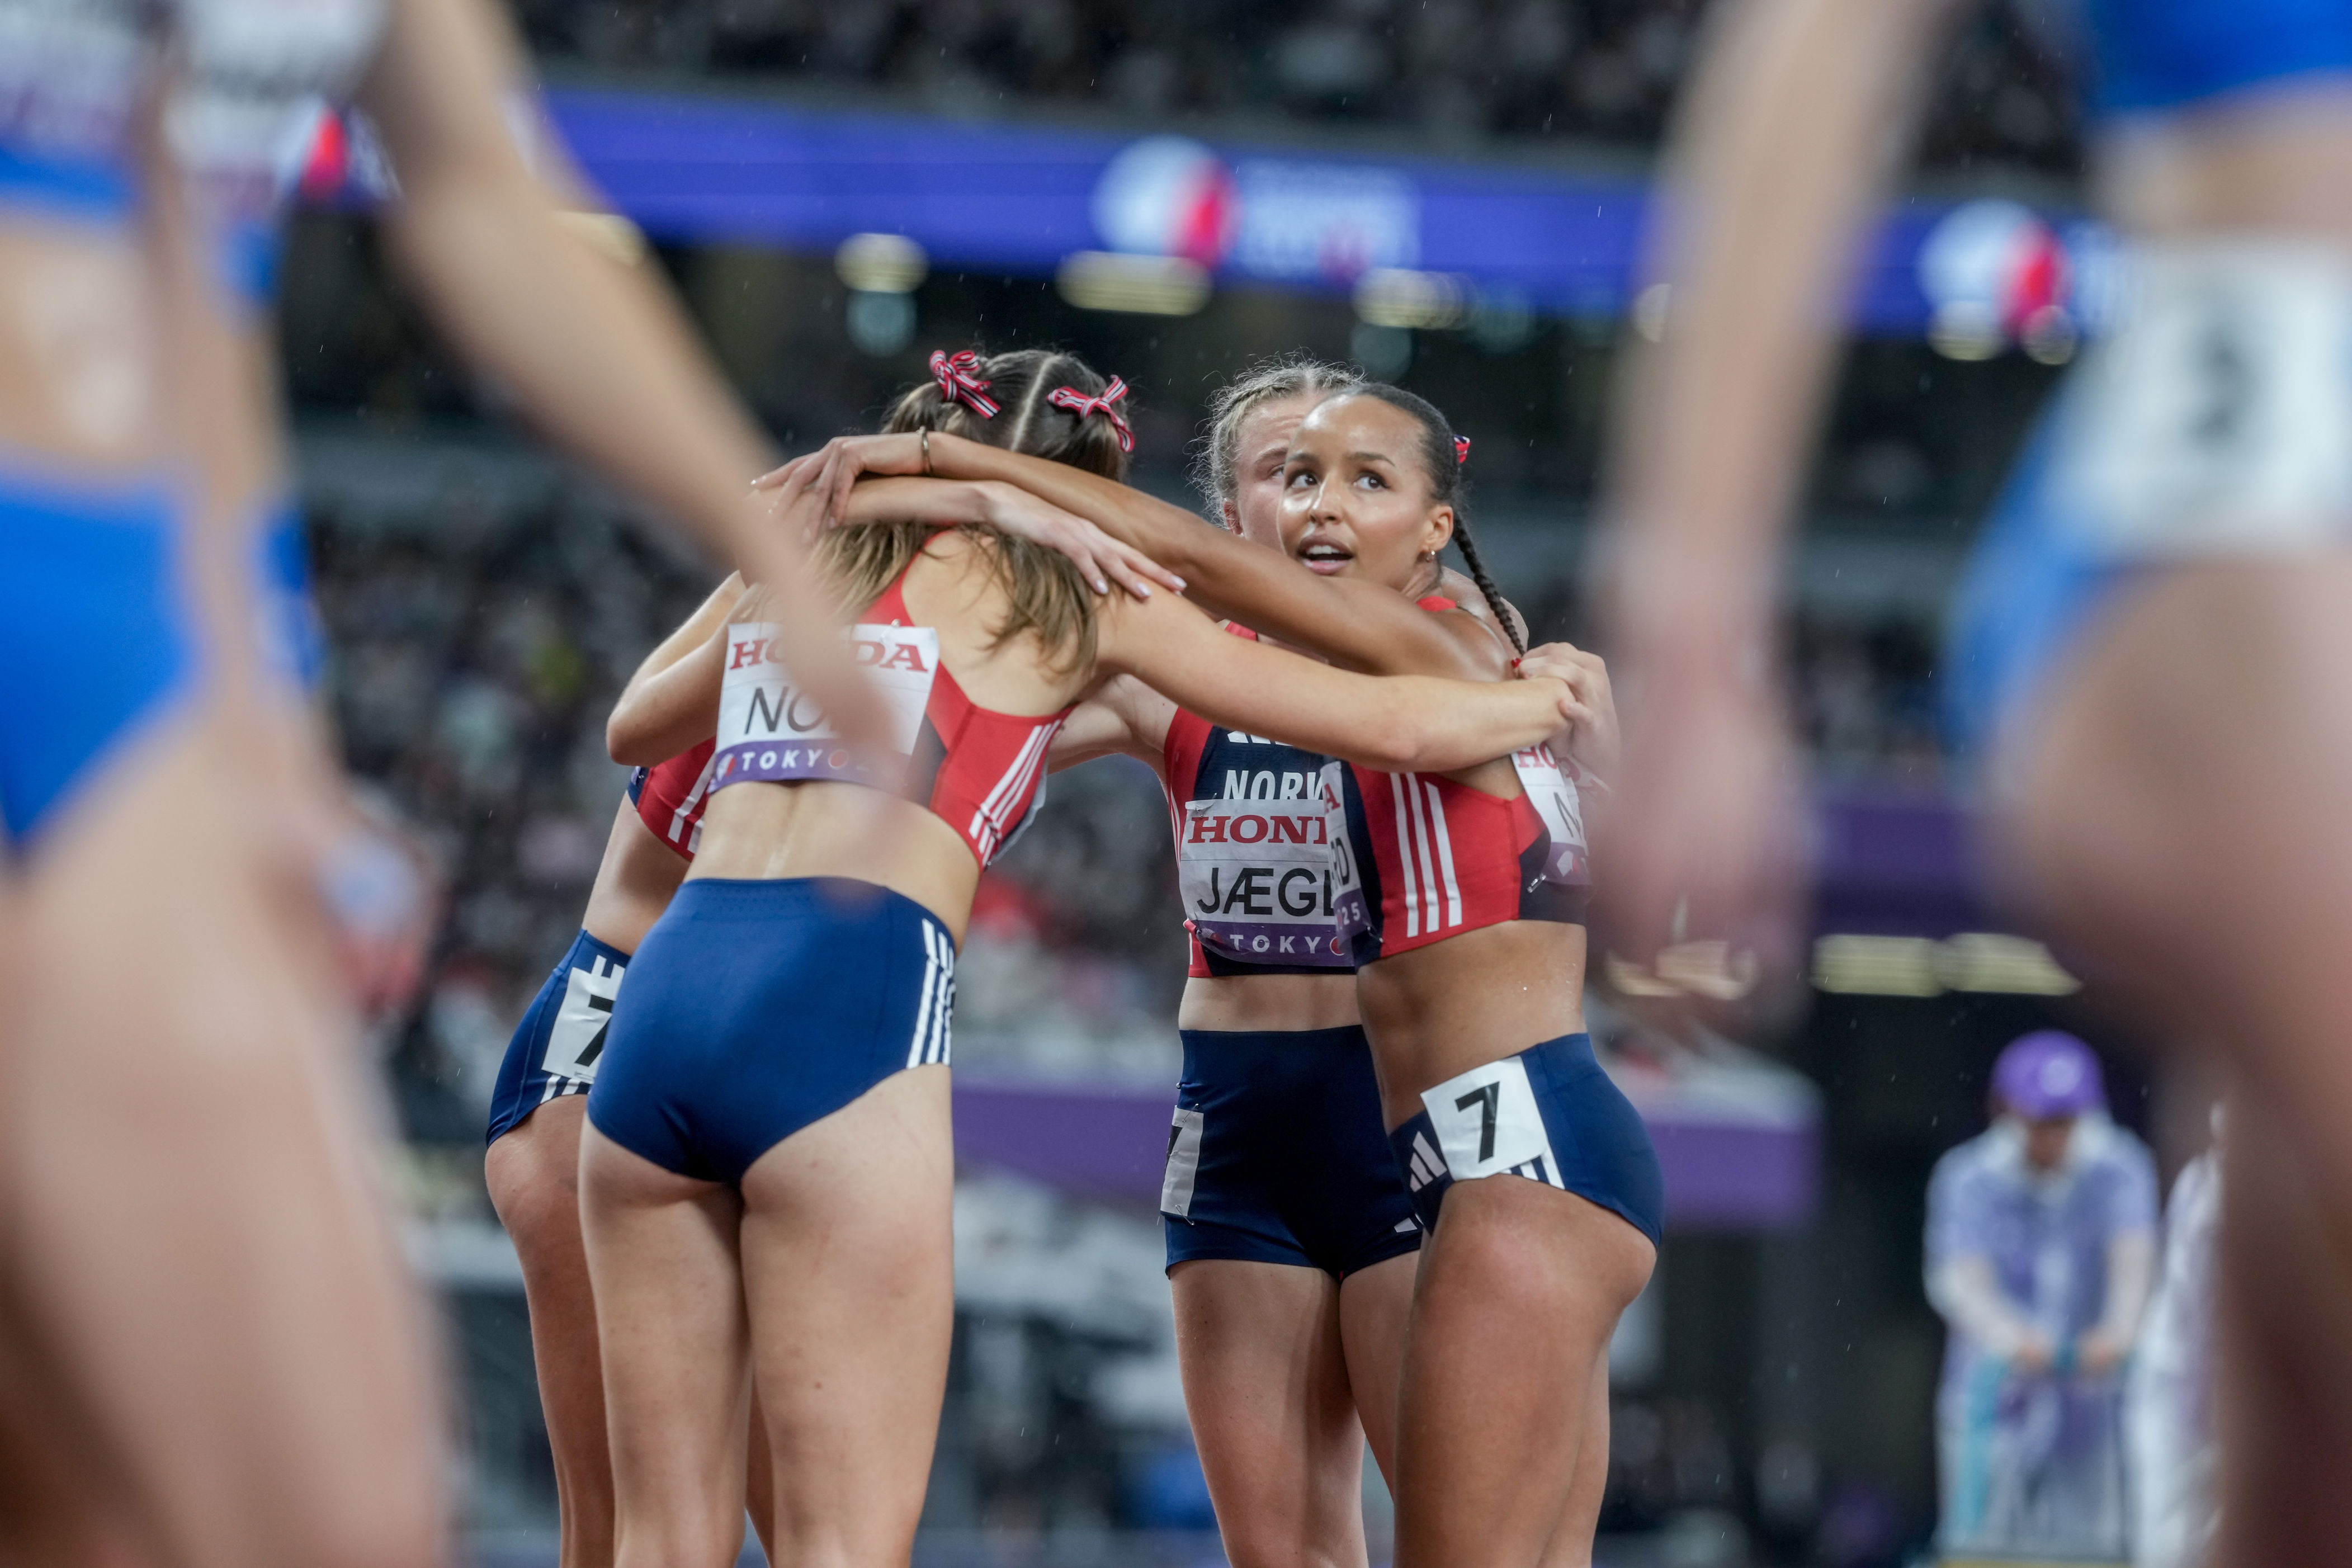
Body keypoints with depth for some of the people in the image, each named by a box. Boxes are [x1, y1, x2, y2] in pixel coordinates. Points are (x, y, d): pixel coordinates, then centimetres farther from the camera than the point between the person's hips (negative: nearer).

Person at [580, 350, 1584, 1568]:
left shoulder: (804, 562, 26)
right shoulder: (1077, 590, 13)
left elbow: (633, 727, 46)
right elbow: (1393, 726, 13)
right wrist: (1547, 698, 33)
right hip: (849, 1005, -5)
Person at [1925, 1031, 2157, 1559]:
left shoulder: (2119, 1169, -4)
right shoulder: (1969, 1179, -8)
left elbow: (2133, 1257, -19)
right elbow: (1960, 1278, -20)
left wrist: (2118, 1331, -41)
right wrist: (2013, 1340, -42)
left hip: (2090, 1383, 1)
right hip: (1997, 1389, -1)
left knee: (2090, 1550, 0)